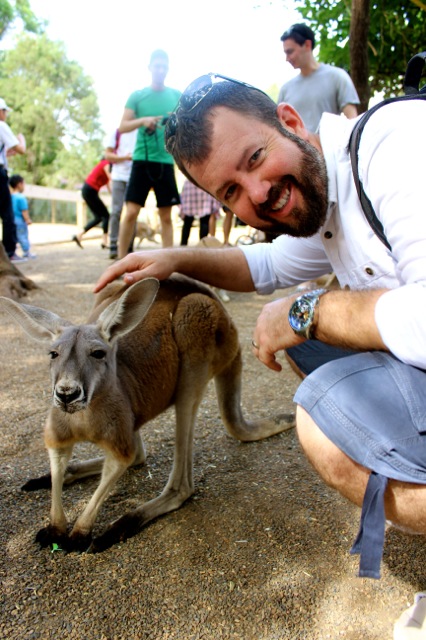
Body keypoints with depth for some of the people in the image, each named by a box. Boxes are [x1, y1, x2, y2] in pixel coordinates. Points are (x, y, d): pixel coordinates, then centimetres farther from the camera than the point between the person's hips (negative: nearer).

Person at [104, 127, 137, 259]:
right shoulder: (117, 132, 9)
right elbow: (108, 155, 6)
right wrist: (124, 157, -11)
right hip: (119, 176, -1)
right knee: (116, 211, -5)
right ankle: (113, 246, -3)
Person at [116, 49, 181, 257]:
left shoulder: (177, 96, 10)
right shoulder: (137, 96, 5)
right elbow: (122, 127, 1)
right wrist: (142, 121, -17)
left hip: (166, 161, 2)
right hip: (142, 159, -2)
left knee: (166, 216, 4)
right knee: (131, 212, -8)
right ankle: (120, 261, 0)